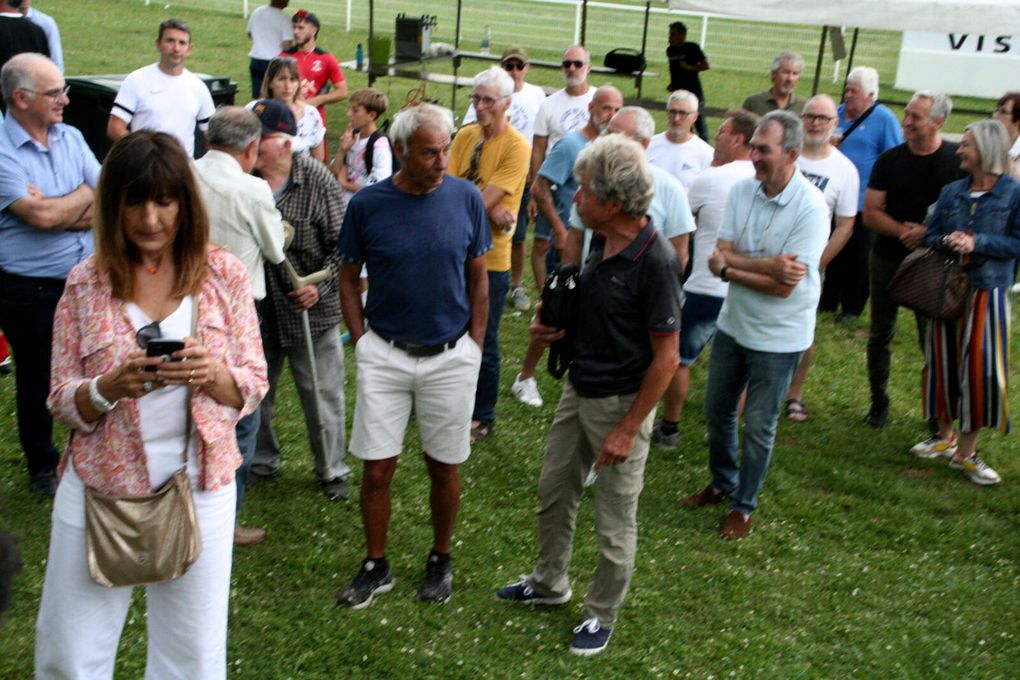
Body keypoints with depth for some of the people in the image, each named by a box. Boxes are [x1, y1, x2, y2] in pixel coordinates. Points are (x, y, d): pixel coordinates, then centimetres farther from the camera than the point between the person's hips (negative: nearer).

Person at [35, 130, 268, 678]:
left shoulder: (222, 274, -2)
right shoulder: (86, 283, -2)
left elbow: (253, 387, 1)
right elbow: (62, 403, 0)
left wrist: (213, 374, -20)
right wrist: (110, 387, -21)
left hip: (199, 487, 0)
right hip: (99, 488, 0)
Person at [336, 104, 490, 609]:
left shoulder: (466, 198, -4)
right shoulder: (367, 204, -6)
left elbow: (478, 279, 4)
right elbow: (348, 278, 5)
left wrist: (475, 346, 1)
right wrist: (361, 340, -2)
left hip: (451, 357, 0)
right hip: (384, 354, 0)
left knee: (444, 467, 11)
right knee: (377, 468, 4)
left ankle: (441, 560, 31)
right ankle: (376, 567, 23)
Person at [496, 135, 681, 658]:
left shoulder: (654, 261, -26)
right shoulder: (601, 241, -1)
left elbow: (666, 356, -21)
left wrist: (629, 428, -18)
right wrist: (553, 324, -2)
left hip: (621, 403, -8)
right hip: (579, 390, 8)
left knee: (614, 523, 10)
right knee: (553, 492, 22)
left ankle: (602, 615, 31)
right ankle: (549, 583, 44)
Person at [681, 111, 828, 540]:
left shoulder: (810, 209, -22)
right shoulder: (743, 190, -6)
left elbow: (784, 286, -25)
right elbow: (721, 255, -11)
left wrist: (729, 268, -18)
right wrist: (768, 265, -27)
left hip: (779, 336, -5)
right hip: (733, 323, 6)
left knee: (758, 426, 7)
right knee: (717, 408, 19)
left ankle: (744, 506, 26)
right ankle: (722, 483, 41)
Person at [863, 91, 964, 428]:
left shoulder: (958, 161, -5)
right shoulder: (890, 160, 2)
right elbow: (871, 213, -2)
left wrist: (928, 232, -18)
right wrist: (903, 231, -18)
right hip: (888, 258, 3)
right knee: (880, 335, 10)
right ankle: (879, 402, 24)